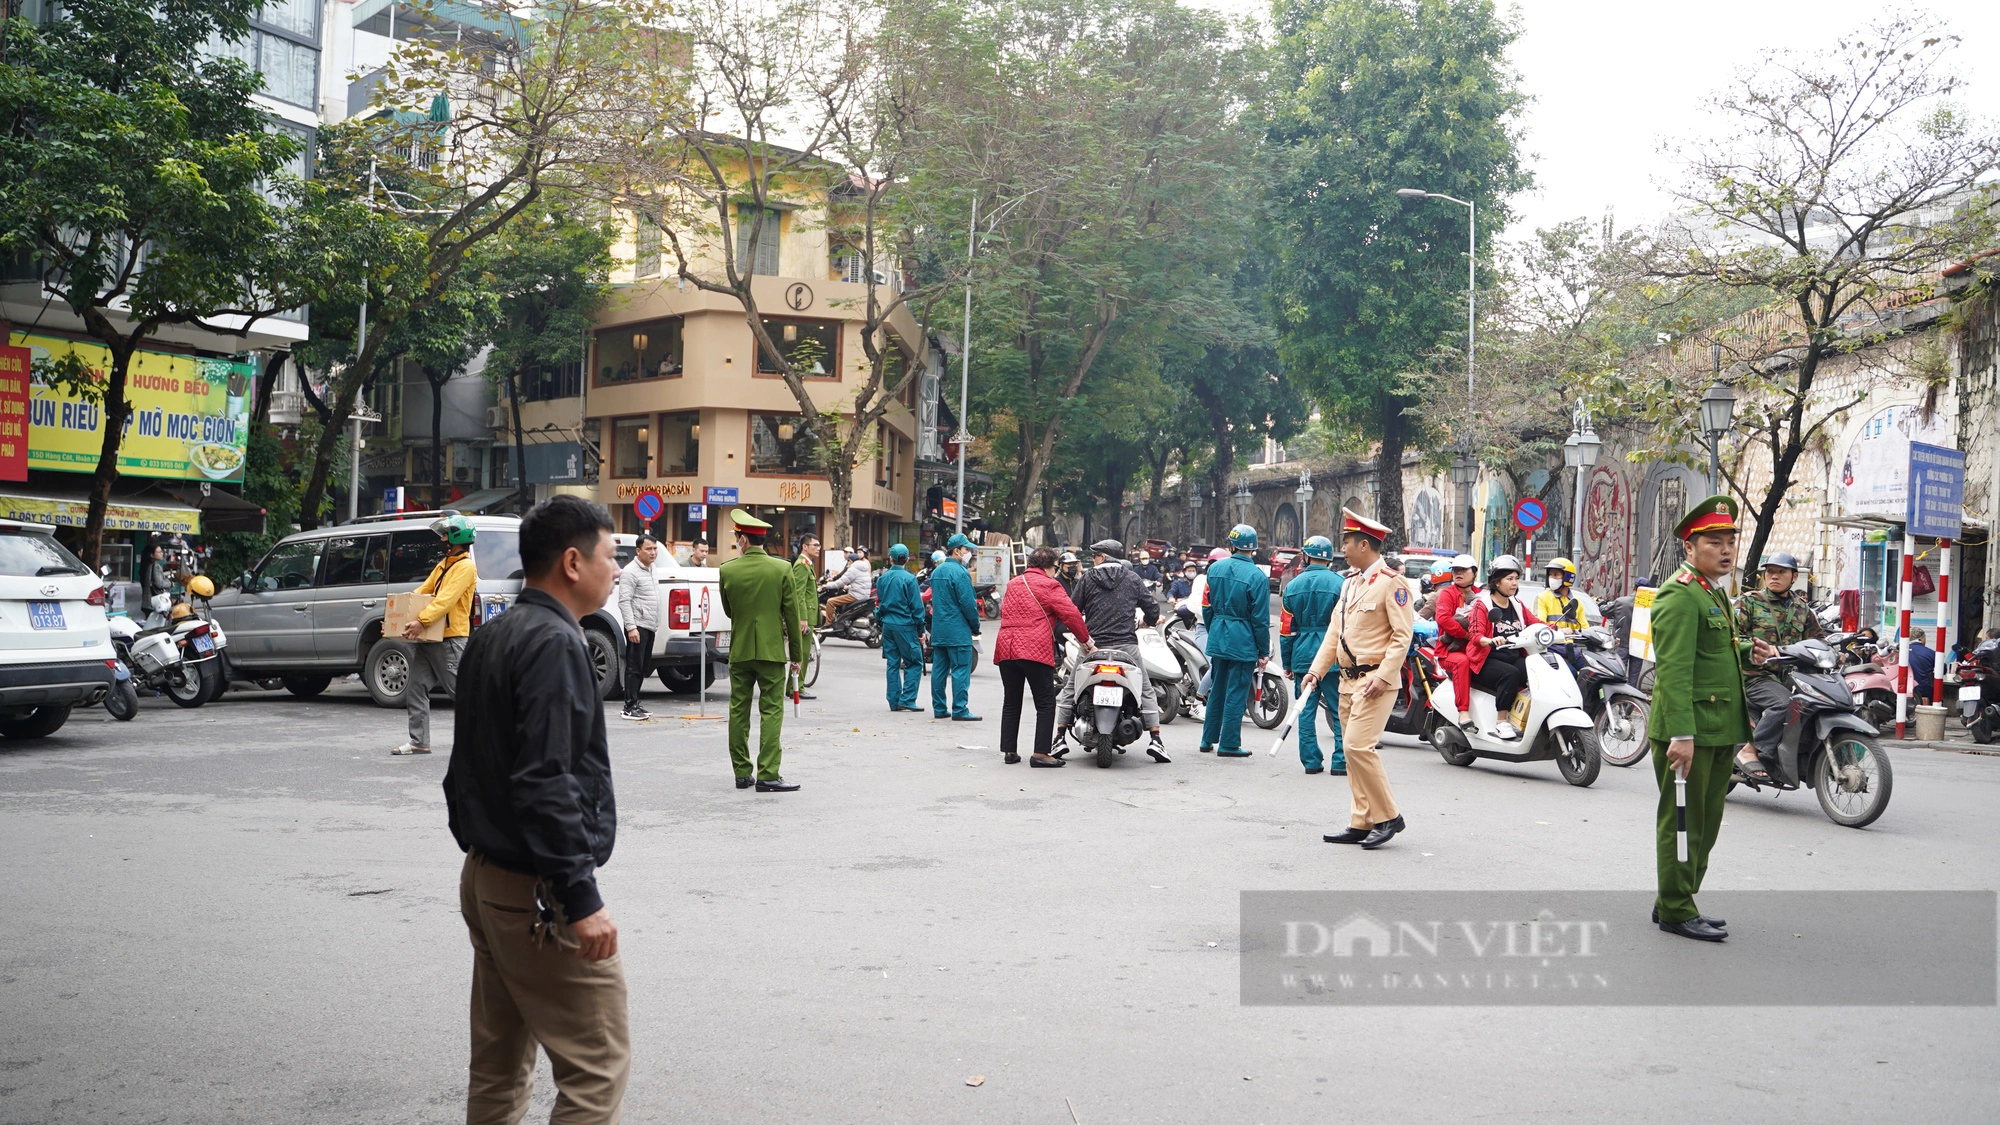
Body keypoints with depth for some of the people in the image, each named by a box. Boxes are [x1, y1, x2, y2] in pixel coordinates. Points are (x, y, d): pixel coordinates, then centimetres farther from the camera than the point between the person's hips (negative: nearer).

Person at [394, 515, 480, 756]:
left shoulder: (465, 567, -10)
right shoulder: (443, 564, 21)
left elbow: (446, 599, -22)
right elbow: (423, 591, 19)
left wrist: (422, 621, -30)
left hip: (451, 639, -10)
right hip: (430, 638, 10)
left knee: (461, 691, -7)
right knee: (415, 688, 6)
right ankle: (419, 742, 9)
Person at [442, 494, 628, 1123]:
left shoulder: (491, 637, 13)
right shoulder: (554, 643, -18)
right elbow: (545, 783, -25)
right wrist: (581, 898, -24)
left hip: (485, 877, 10)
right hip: (539, 893, -10)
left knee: (499, 1067, 17)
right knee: (598, 1070, -3)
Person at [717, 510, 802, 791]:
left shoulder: (727, 570, -3)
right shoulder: (782, 569, -7)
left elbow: (728, 610, 9)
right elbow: (792, 614, -3)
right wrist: (796, 654, 5)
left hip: (739, 651, 2)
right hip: (772, 650, -2)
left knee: (738, 712, 10)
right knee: (771, 712, 0)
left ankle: (742, 773, 14)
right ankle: (768, 775, -4)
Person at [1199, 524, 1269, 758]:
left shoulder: (1214, 569, 2)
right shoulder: (1257, 577, -12)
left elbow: (1206, 607, 9)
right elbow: (1260, 619, -10)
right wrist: (1263, 652, -3)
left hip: (1218, 640, 5)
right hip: (1243, 642, -5)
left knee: (1217, 691, 17)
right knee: (1236, 693, 2)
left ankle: (1208, 740, 23)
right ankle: (1229, 745, 5)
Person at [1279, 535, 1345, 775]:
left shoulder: (1292, 586, 6)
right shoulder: (1340, 584, -4)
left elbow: (1286, 630, 8)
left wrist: (1287, 663, 15)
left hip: (1303, 657, 3)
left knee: (1306, 711, 8)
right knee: (1340, 711, 2)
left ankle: (1311, 761, 9)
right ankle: (1340, 762, -1)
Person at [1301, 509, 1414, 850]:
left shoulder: (1392, 583, -9)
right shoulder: (1350, 585, 18)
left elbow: (1402, 635, -14)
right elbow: (1334, 632, 19)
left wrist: (1383, 677, -21)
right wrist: (1316, 670, 9)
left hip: (1376, 681, -9)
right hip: (1348, 680, 9)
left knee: (1359, 746, -16)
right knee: (1354, 751, 8)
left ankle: (1388, 817, -5)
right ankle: (1361, 824, 14)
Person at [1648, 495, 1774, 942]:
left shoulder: (1715, 593, 18)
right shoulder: (1679, 595, -14)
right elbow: (1674, 669, -22)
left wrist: (1746, 650, 10)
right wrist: (1681, 734, -27)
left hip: (1719, 733, 10)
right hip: (1688, 732, -10)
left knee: (1706, 822, 15)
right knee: (1683, 822, -2)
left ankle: (1677, 901, 25)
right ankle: (1676, 910, 7)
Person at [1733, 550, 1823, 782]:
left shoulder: (1802, 607, 18)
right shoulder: (1748, 601, 3)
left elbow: (1817, 637, 25)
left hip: (1789, 674, 6)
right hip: (1755, 674, -6)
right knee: (1784, 702, -33)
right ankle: (1749, 751, -26)